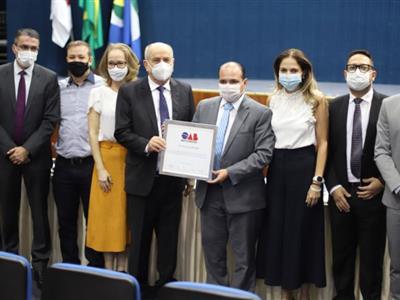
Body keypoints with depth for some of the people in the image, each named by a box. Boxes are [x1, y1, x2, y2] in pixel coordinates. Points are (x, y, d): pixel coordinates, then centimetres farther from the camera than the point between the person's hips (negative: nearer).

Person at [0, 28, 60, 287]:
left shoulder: (49, 78, -2)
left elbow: (50, 120, -5)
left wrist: (27, 149, -12)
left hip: (36, 155, -1)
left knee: (40, 211, 4)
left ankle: (40, 263, 12)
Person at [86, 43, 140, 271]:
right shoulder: (98, 93, 1)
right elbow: (93, 133, -1)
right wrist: (100, 168, -7)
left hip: (131, 159, 1)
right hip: (107, 158, -1)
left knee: (127, 215, 6)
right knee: (107, 215, 3)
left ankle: (123, 270, 17)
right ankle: (109, 271, 13)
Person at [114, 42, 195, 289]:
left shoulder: (185, 91, 5)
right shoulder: (129, 91, -3)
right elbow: (121, 132, -5)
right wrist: (146, 144, -21)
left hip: (174, 178, 2)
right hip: (142, 178, -2)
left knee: (170, 239, 11)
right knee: (140, 239, 9)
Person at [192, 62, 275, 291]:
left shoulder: (260, 113, -8)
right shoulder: (205, 107, 7)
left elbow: (263, 154, -13)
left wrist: (230, 172, -20)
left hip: (242, 195, -4)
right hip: (209, 192, 5)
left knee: (244, 256, 7)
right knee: (213, 252, 16)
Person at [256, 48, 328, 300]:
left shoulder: (317, 100, -5)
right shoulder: (274, 100, 7)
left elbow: (322, 143, -6)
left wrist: (317, 181, -11)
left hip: (304, 166, -4)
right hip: (277, 167, 4)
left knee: (303, 230, 5)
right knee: (277, 228, 8)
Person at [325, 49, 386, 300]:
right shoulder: (334, 107, 6)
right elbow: (327, 150, 6)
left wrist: (382, 182, -9)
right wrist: (334, 186, -3)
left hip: (373, 194, -3)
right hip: (341, 193, 3)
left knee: (372, 258, 6)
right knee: (341, 256, 11)